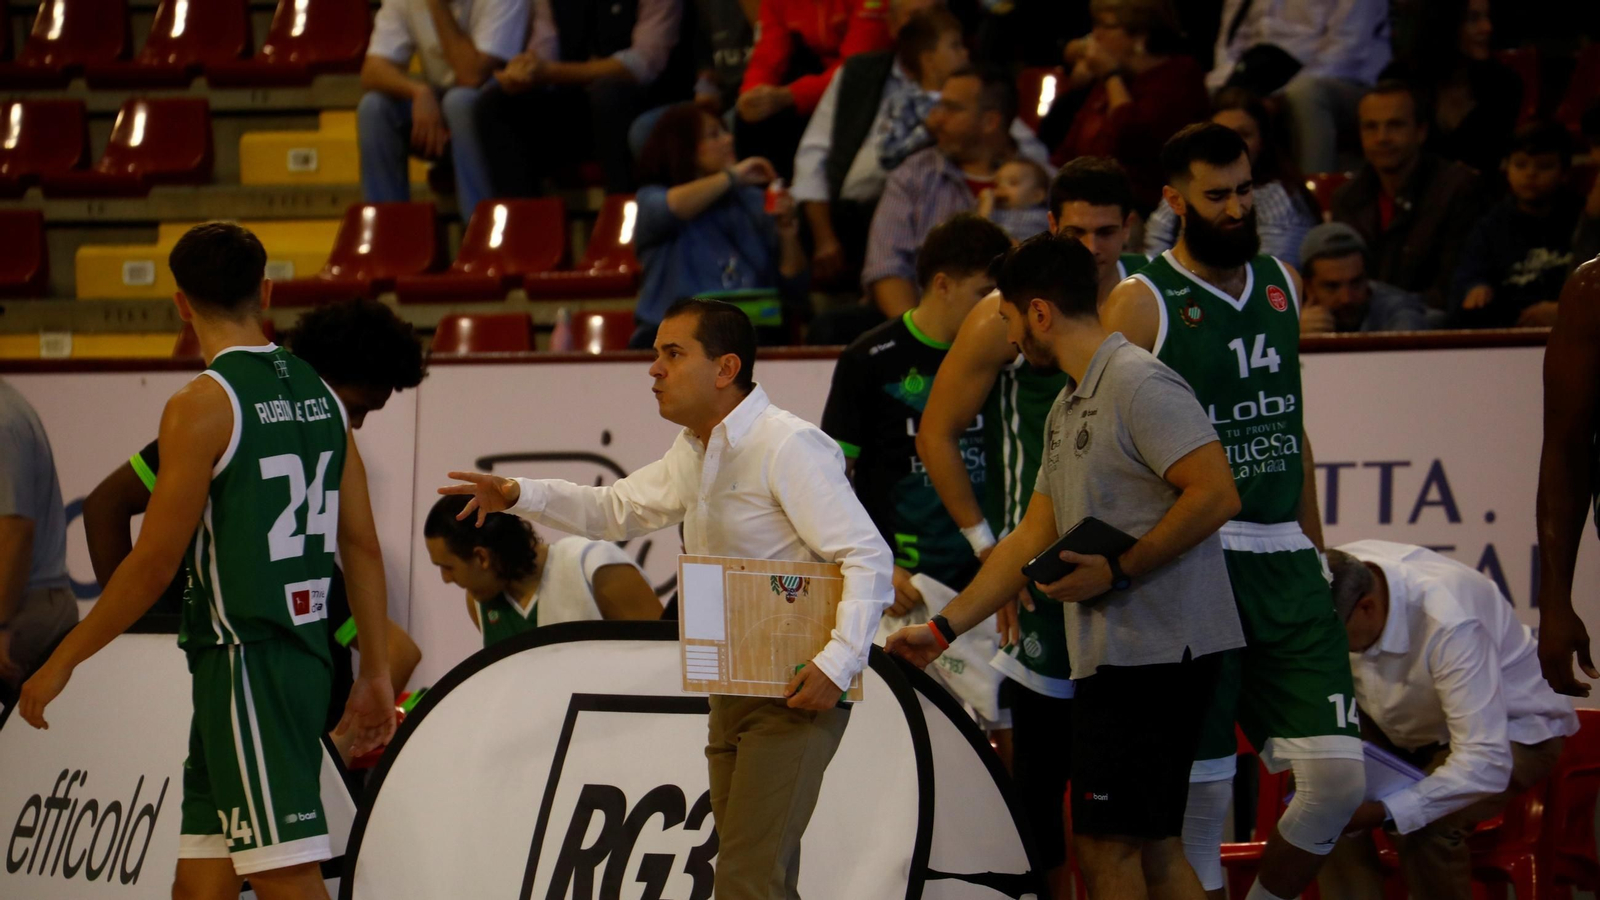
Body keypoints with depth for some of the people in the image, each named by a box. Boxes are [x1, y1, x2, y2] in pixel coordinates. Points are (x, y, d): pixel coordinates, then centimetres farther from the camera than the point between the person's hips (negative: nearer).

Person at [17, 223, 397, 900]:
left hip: (243, 660, -8)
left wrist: (60, 663, -4)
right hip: (305, 652, 8)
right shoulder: (319, 395, 10)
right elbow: (363, 548, 12)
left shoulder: (203, 405, -12)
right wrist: (375, 676, 19)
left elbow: (155, 564, -13)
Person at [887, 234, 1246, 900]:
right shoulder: (1069, 408, 20)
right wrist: (943, 628, 23)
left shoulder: (1139, 384, -11)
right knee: (1149, 847, 9)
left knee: (1104, 843, -9)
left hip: (1158, 649, -10)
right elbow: (1033, 539, 25)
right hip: (1112, 654, 10)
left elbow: (1217, 494, -20)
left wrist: (1117, 571, -18)